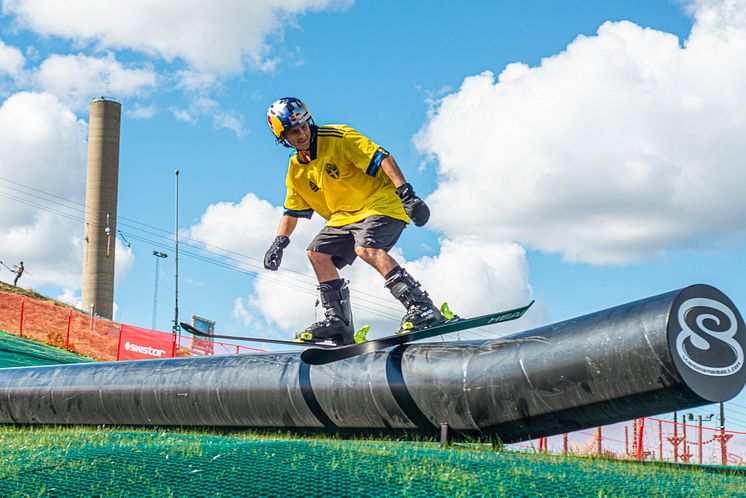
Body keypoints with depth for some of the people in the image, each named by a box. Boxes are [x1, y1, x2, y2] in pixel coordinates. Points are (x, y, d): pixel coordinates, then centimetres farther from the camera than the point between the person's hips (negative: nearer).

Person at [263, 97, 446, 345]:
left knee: (365, 248, -31)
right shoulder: (296, 171, 8)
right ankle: (338, 321, 0)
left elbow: (381, 158, -18)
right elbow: (292, 211, 19)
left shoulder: (339, 137, -13)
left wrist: (406, 193, -27)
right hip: (345, 218, 8)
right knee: (317, 252, -4)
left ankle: (421, 306, -35)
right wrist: (279, 242, 6)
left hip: (382, 203, -8)